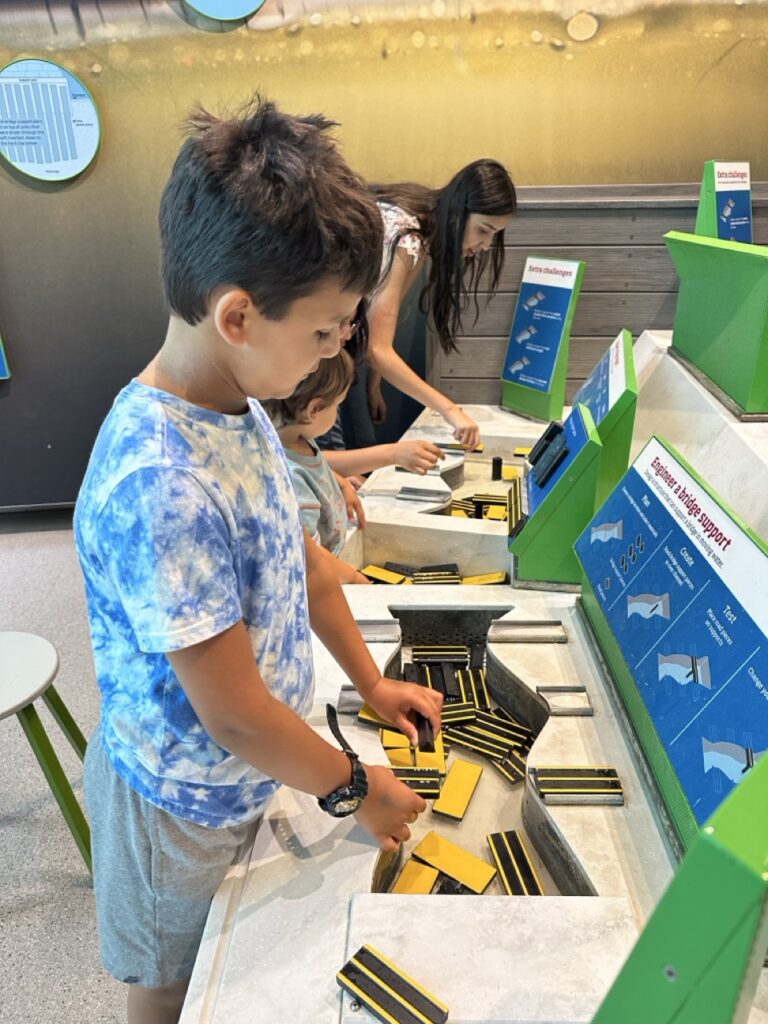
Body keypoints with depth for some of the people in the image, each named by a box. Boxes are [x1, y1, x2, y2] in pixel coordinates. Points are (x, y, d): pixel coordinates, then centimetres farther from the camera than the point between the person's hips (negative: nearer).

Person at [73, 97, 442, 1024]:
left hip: (241, 773, 7)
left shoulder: (240, 405, -9)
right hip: (183, 804, -6)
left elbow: (298, 555, 3)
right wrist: (355, 790, -13)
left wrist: (371, 683, 8)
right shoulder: (159, 485, -37)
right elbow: (235, 714, -30)